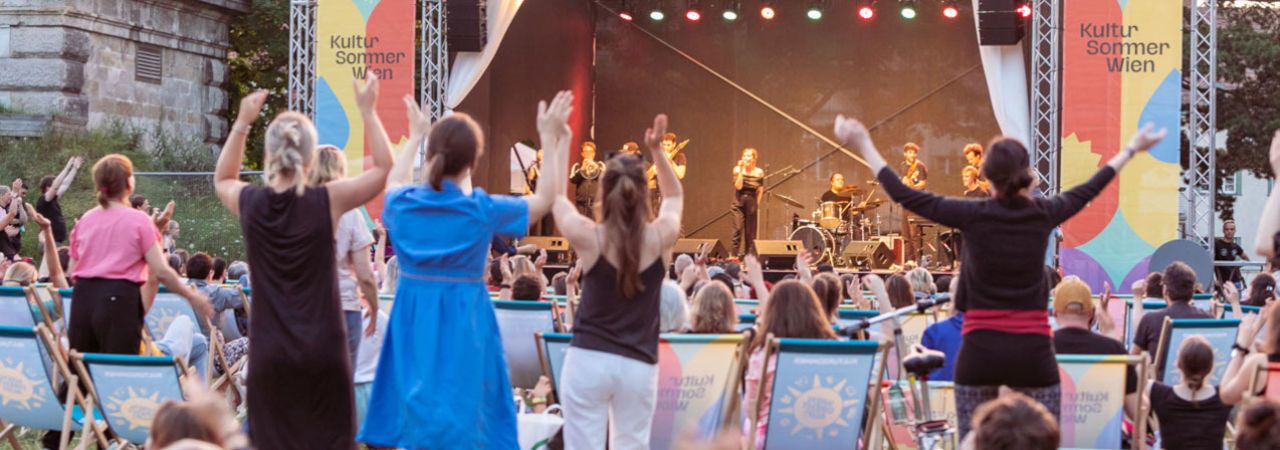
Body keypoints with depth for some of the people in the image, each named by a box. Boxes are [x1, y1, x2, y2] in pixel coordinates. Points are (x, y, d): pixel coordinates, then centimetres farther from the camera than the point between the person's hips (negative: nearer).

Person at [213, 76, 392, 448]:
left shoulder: (250, 203, -2)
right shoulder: (328, 201, -9)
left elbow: (222, 179, 23)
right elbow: (383, 166, 6)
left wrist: (242, 123, 21)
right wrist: (368, 111, 11)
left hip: (269, 353, 2)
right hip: (322, 350, -2)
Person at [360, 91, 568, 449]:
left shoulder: (403, 204, -3)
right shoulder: (482, 210, -11)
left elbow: (394, 184, 26)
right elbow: (548, 199, 6)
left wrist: (415, 136, 36)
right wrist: (551, 139, 12)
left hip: (411, 324, 4)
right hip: (463, 325, -4)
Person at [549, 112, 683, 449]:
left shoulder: (588, 237, -8)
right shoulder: (661, 237, -3)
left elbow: (556, 194, 10)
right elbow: (674, 196, 20)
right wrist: (657, 150, 18)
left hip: (588, 360, -2)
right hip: (639, 366, 2)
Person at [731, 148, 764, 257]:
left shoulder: (759, 172, 0)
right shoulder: (737, 169, -3)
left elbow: (760, 190, 10)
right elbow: (738, 186, -15)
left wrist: (757, 203, 1)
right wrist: (741, 170, -16)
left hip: (752, 203, 1)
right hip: (739, 203, -1)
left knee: (750, 232, 4)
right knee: (738, 229, -10)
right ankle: (738, 256, -8)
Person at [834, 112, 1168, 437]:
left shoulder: (972, 216, -7)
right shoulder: (1043, 214, 0)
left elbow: (903, 194, -3)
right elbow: (1089, 189, 18)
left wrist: (864, 144, 7)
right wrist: (1131, 149, 34)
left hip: (981, 350, -1)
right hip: (1033, 351, 1)